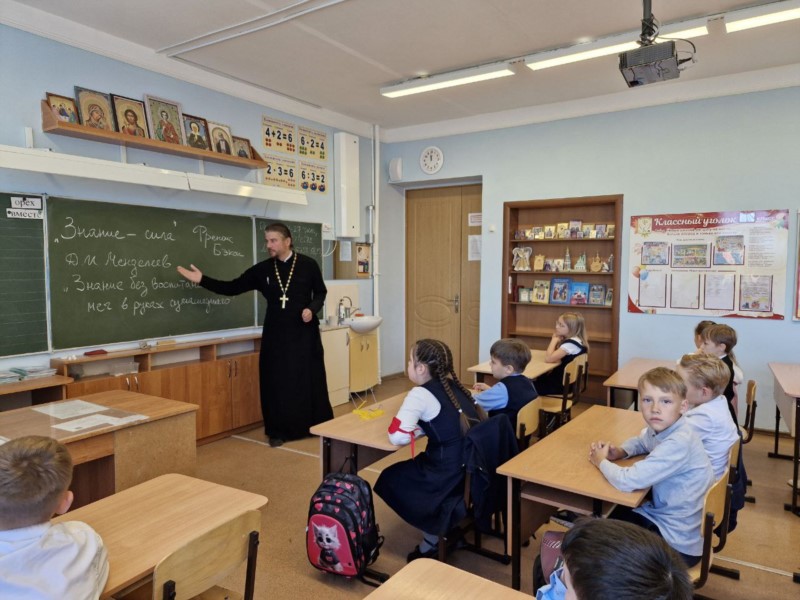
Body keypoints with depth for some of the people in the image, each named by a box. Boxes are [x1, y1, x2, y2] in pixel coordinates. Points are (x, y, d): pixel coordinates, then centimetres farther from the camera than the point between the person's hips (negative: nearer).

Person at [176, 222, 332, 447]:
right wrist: (202, 280, -3)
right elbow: (232, 288, 4)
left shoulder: (307, 265, -4)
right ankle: (279, 430, 17)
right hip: (275, 333, 2)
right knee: (277, 382, 5)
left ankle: (320, 427, 20)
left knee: (309, 379, 5)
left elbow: (321, 292, 5)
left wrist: (312, 309, -14)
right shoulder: (262, 269, 2)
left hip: (304, 332, -2)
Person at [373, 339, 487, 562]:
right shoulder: (454, 385, 7)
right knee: (411, 468, 29)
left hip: (450, 476, -7)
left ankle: (433, 540, 18)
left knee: (390, 478, 15)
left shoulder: (421, 394, -14)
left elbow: (397, 436, -18)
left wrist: (417, 429, 0)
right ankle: (448, 526, 28)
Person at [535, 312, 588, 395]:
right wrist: (556, 340, -4)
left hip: (562, 384, -9)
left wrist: (554, 339, -18)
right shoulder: (574, 340, 5)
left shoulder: (571, 343, -24)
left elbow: (548, 358, -29)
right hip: (565, 380, 9)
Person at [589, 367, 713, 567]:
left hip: (678, 543, -7)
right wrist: (619, 451, -2)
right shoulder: (662, 428, -5)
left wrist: (601, 461, -13)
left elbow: (628, 481, -34)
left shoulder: (678, 443, -31)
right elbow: (642, 440, 20)